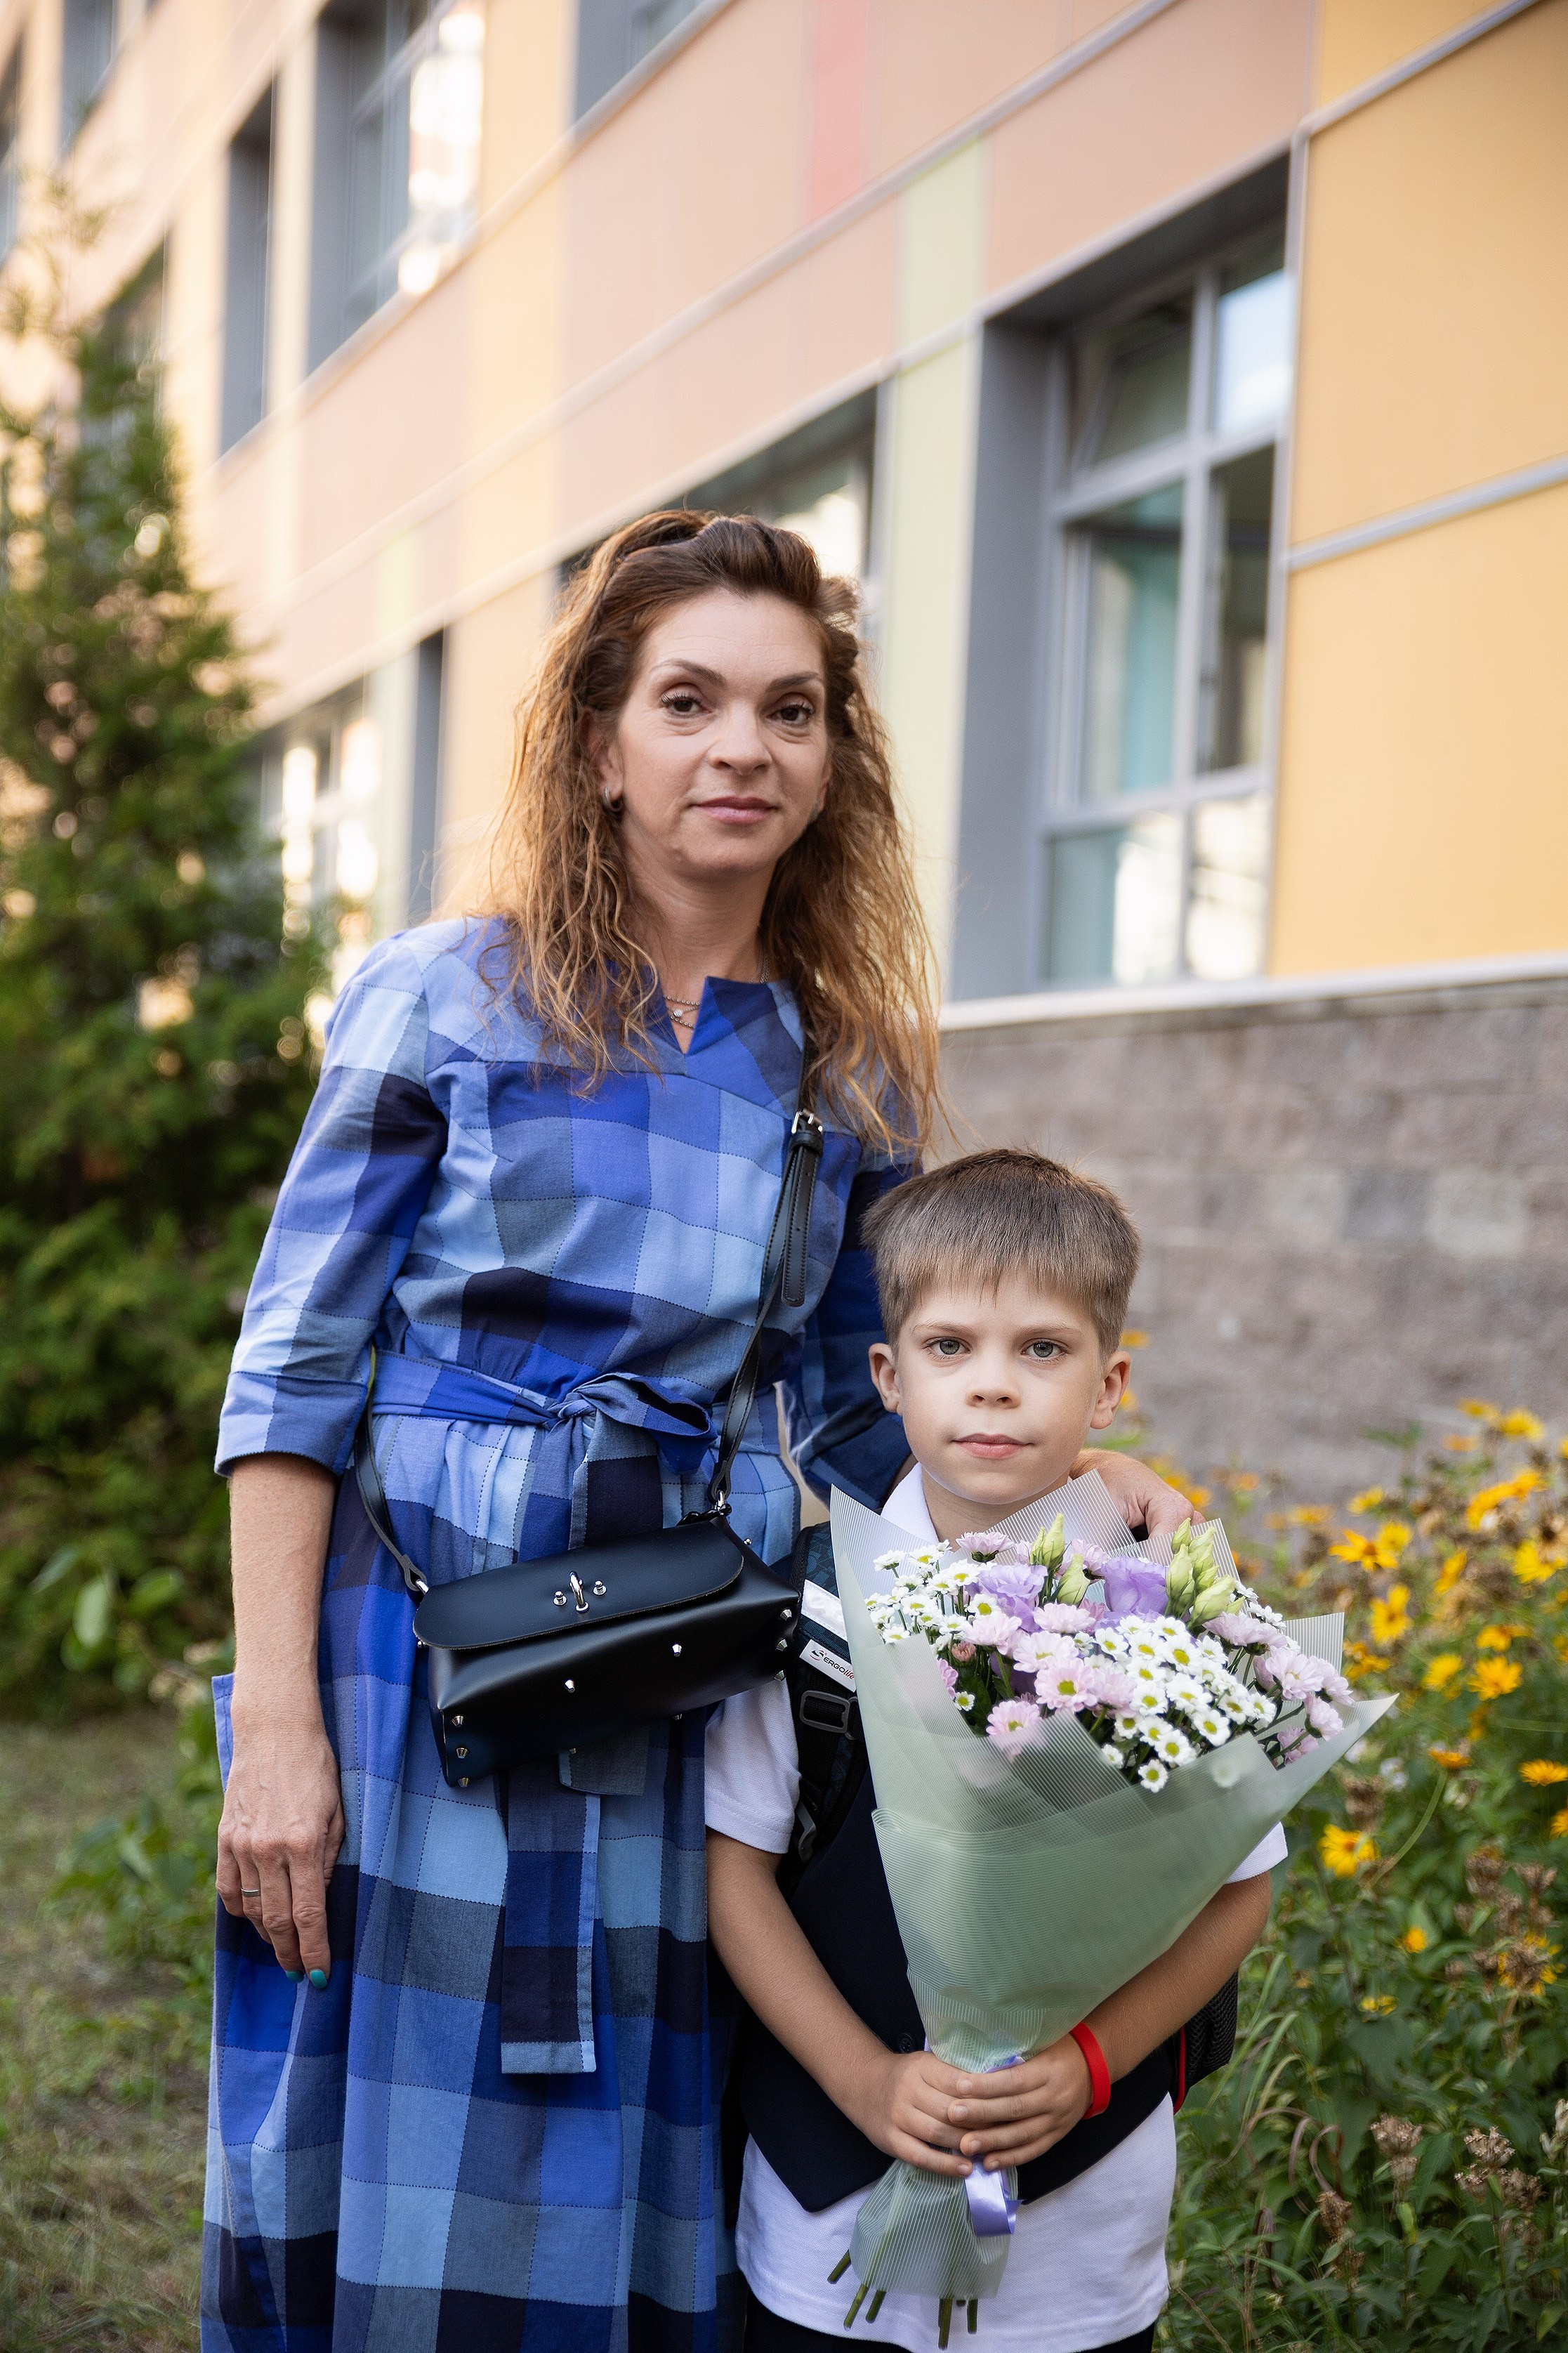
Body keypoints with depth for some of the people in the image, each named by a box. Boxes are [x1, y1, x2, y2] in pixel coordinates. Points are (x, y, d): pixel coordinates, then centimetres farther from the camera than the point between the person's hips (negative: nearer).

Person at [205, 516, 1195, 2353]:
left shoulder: (849, 1073, 7)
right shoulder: (448, 1001, -3)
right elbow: (294, 1373, -4)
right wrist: (278, 1722, -11)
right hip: (421, 1660, -3)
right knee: (392, 2194, 4)